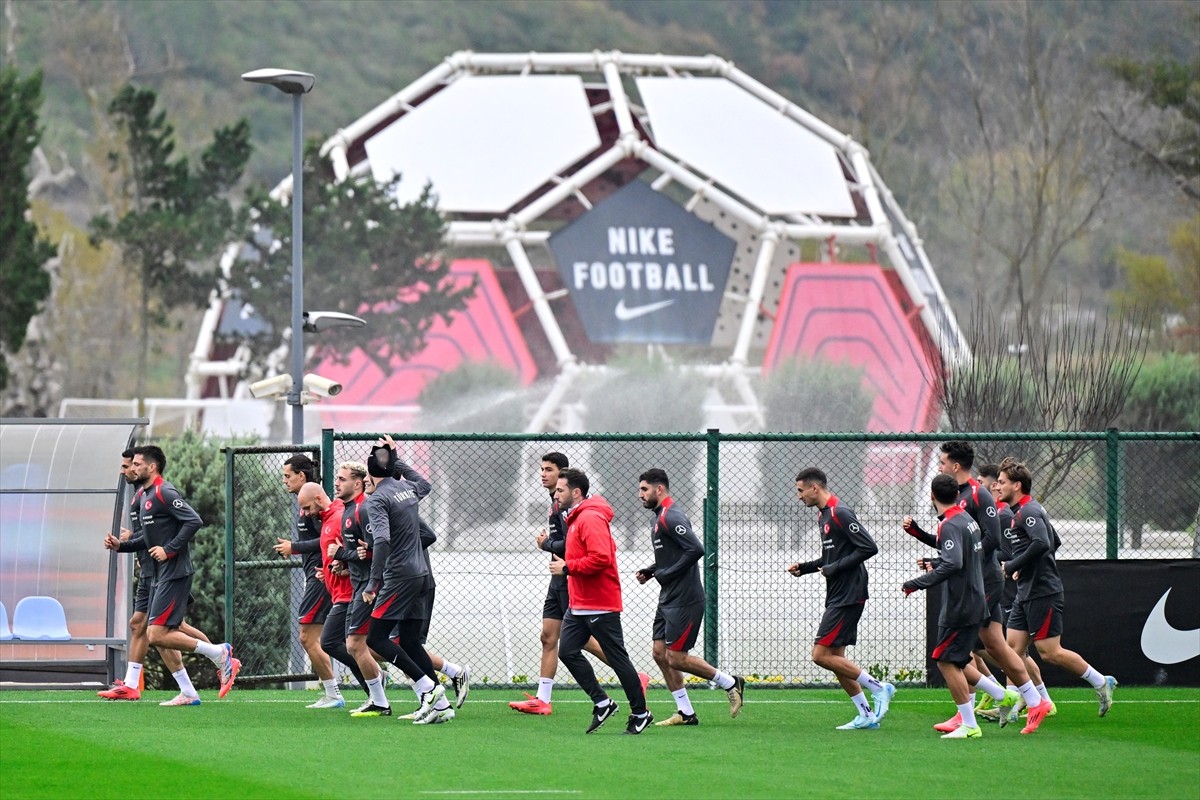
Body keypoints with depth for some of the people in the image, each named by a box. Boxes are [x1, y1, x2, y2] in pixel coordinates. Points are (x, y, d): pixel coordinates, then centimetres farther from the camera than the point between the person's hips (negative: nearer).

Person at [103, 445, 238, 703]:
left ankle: (219, 654, -6)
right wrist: (120, 545, 10)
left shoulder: (164, 493, -13)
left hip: (175, 573, -10)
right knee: (160, 636, 8)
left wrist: (169, 550, -21)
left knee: (157, 635, -15)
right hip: (160, 575, 10)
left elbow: (194, 521, -21)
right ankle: (188, 693, 11)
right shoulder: (145, 496, 17)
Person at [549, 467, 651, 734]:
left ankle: (640, 713, 7)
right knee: (567, 651, 1)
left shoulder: (591, 519, -17)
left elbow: (601, 558, -27)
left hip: (600, 606, -10)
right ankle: (602, 703, 7)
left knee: (618, 658, -2)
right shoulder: (577, 518, 16)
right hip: (579, 606, 10)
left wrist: (567, 568, -20)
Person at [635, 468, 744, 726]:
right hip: (669, 599, 10)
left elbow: (696, 549, -26)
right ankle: (685, 713, 10)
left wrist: (666, 574, -20)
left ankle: (730, 683, 7)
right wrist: (650, 571, 9)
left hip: (684, 599, -10)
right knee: (660, 653, 6)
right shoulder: (660, 518, 15)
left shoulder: (671, 517, -16)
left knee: (676, 658, -7)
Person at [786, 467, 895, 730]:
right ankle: (867, 715, 11)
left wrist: (835, 568, -18)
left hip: (848, 597, -10)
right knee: (834, 658, 9)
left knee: (821, 655, -11)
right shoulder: (823, 516, 15)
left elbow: (869, 547, -20)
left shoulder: (840, 513, -15)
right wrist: (803, 568, 13)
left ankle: (878, 688, -4)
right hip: (837, 597, 10)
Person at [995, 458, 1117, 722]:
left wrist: (1012, 566, -21)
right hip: (1026, 593, 10)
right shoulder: (1021, 511, 16)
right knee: (1014, 647, 4)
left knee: (1050, 652, -6)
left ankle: (1101, 682, 6)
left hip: (1042, 593, -10)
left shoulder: (1028, 512, -15)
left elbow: (1042, 543, -31)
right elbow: (1054, 541, 25)